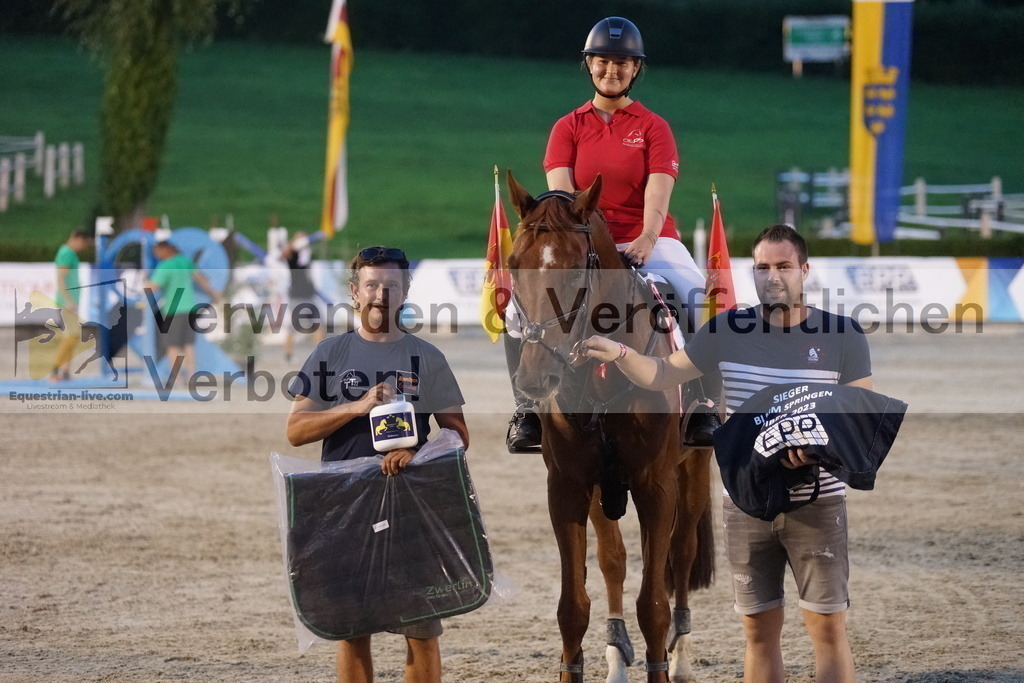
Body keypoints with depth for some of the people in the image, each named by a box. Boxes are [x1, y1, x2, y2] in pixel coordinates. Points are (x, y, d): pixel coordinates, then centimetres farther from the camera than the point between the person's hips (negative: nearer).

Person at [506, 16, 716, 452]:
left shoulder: (653, 128, 8)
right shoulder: (568, 128, 11)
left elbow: (658, 191, -7)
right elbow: (560, 192, -4)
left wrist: (646, 241, -27)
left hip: (649, 241, -1)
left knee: (699, 298, -29)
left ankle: (702, 410, -23)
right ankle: (527, 413, -18)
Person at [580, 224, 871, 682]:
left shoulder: (843, 335, -4)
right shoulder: (726, 331, 1)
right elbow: (663, 375, 6)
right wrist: (619, 353, -14)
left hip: (816, 502, -2)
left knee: (828, 627, -3)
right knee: (759, 631, 8)